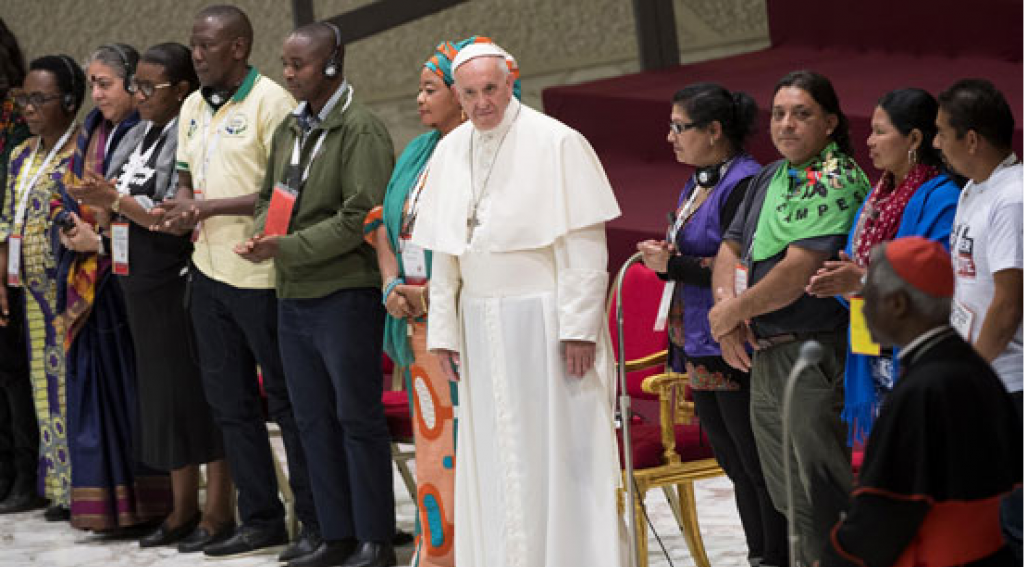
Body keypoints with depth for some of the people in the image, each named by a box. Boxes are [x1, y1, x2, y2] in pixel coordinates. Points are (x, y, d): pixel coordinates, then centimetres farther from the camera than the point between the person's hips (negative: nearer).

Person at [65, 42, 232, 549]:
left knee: (198, 393, -2)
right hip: (141, 284, 8)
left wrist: (118, 201, -21)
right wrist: (104, 207, 0)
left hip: (180, 284, -8)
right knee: (162, 392, 13)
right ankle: (183, 508, 22)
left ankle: (217, 509, 7)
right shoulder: (136, 136, 12)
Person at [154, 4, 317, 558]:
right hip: (210, 271, 8)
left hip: (260, 276, -8)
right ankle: (259, 518, 20)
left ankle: (316, 520, 9)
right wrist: (181, 207, -4)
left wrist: (212, 207, -20)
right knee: (229, 401, 12)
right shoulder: (193, 107, 13)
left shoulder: (270, 101, -12)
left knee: (286, 399, 1)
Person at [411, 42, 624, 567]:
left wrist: (579, 327, -16)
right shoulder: (451, 152, 9)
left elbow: (584, 245, -11)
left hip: (542, 320, -5)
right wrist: (443, 330, 8)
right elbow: (444, 254, 13)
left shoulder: (556, 144, -8)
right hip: (480, 322, 5)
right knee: (491, 454, 7)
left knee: (552, 444, -3)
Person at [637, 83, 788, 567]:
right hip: (700, 348, 10)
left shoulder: (744, 183, -16)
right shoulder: (697, 184, 15)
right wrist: (663, 258, 0)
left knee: (759, 467, -3)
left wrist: (674, 264, -15)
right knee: (734, 463, 16)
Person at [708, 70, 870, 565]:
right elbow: (731, 247, 14)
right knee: (789, 499, 15)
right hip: (763, 357, 9)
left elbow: (799, 270, -19)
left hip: (815, 356, -9)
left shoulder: (836, 180, -12)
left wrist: (736, 311, -8)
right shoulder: (768, 178, 16)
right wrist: (725, 304, -6)